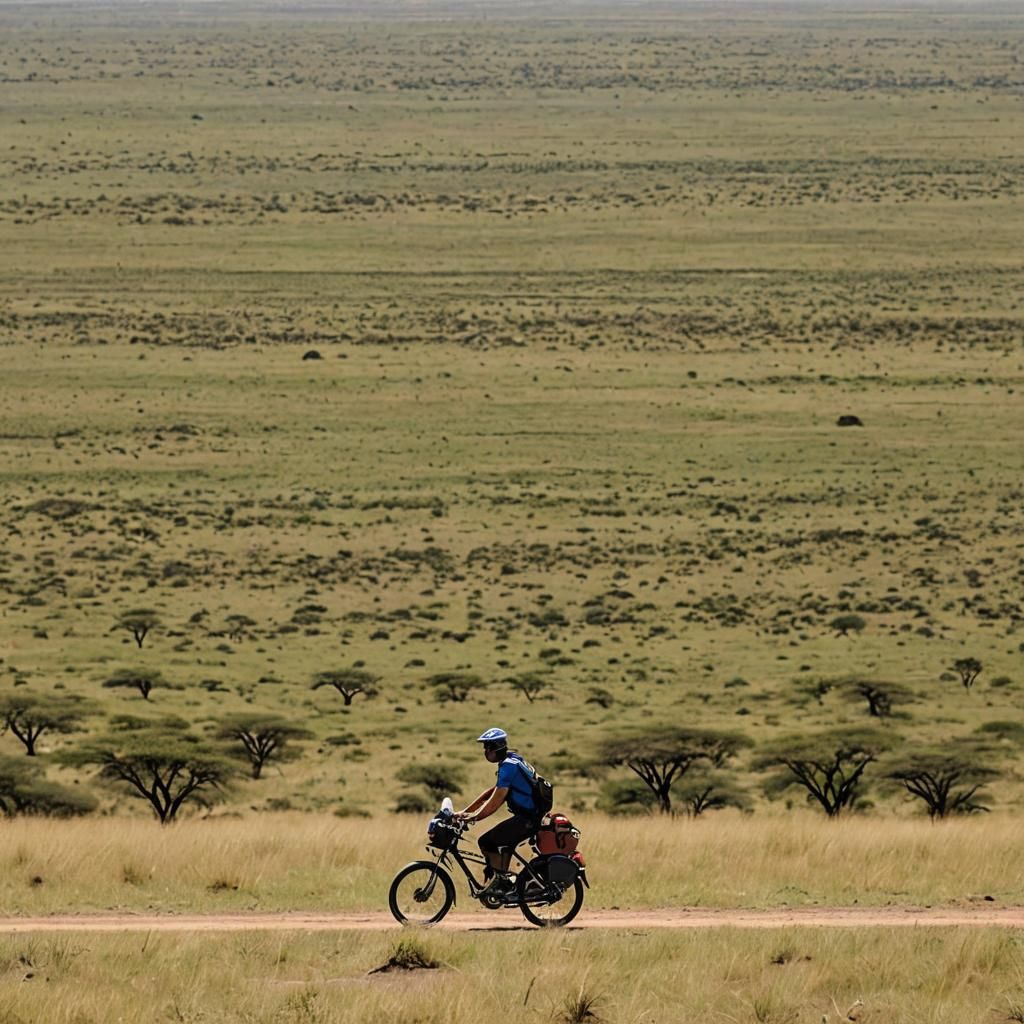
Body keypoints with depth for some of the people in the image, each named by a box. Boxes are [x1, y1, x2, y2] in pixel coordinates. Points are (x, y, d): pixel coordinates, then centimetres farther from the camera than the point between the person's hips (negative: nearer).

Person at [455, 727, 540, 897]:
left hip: (527, 819, -10)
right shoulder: (514, 761, 18)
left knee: (487, 841, -10)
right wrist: (465, 811, 18)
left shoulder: (508, 766, -15)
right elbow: (491, 793, 21)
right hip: (532, 816, 10)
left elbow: (495, 801, -19)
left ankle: (500, 880, -4)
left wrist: (473, 817, -14)